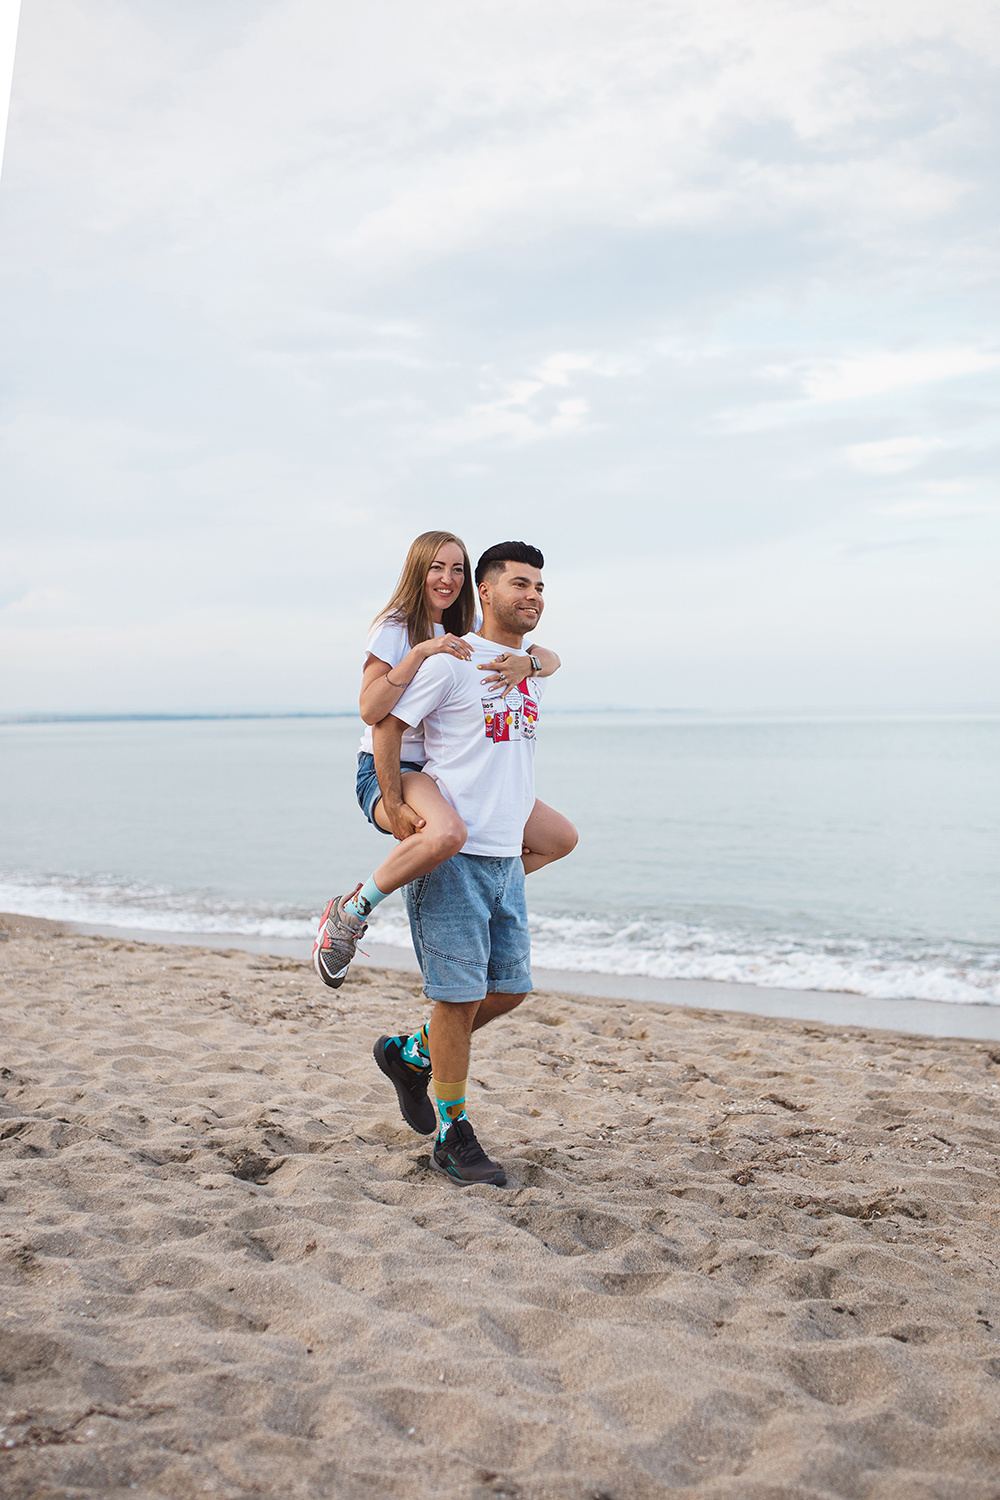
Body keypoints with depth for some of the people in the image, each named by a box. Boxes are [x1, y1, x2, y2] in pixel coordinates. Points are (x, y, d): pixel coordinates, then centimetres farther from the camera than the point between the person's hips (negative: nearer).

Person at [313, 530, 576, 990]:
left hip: (447, 776, 7)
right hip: (388, 771, -7)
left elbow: (550, 659, 5)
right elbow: (370, 711, -20)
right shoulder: (395, 629, -7)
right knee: (447, 834, -42)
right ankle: (349, 915, -18)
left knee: (561, 837, 2)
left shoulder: (468, 636, 12)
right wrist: (420, 652, -26)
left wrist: (527, 662, -18)